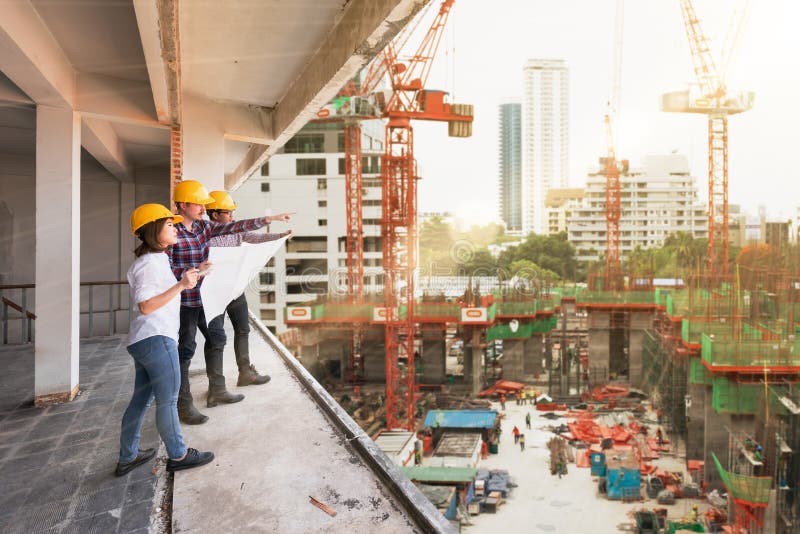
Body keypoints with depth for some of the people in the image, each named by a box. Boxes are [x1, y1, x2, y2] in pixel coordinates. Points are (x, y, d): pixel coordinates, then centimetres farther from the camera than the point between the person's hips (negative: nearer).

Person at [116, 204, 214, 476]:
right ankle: (178, 456, 16)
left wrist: (185, 281, 24)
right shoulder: (150, 264, -15)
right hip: (156, 340, -10)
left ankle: (128, 458, 28)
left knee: (141, 399, 17)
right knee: (167, 400, 2)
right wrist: (181, 286, -25)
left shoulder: (155, 260, 18)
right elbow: (145, 306, -22)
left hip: (143, 341, 10)